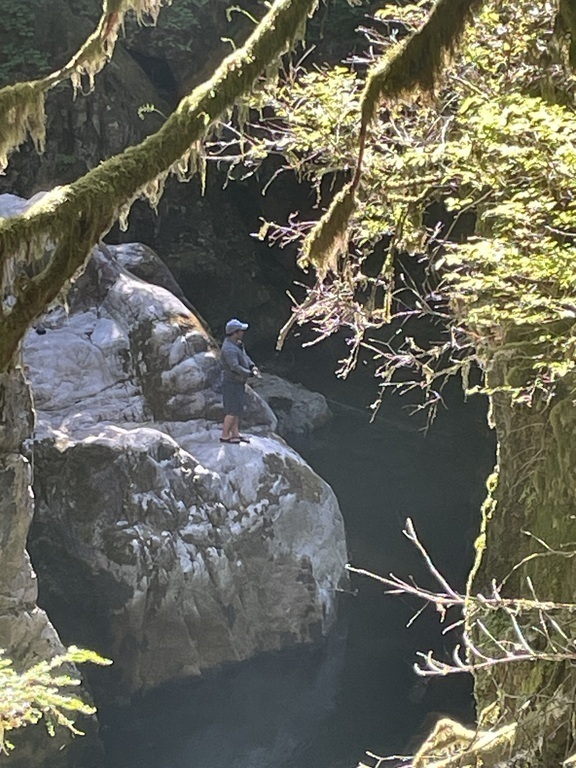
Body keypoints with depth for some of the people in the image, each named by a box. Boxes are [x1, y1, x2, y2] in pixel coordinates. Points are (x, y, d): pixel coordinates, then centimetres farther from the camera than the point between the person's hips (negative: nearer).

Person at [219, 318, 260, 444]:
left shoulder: (237, 344, 6)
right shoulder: (229, 349, -26)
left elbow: (245, 356, 17)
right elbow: (235, 367, -32)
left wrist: (252, 366, -2)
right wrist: (251, 373, -25)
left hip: (238, 383, 10)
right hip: (231, 383, -10)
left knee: (237, 409, 14)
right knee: (233, 410, -6)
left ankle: (235, 433, 21)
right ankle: (225, 435, 1)